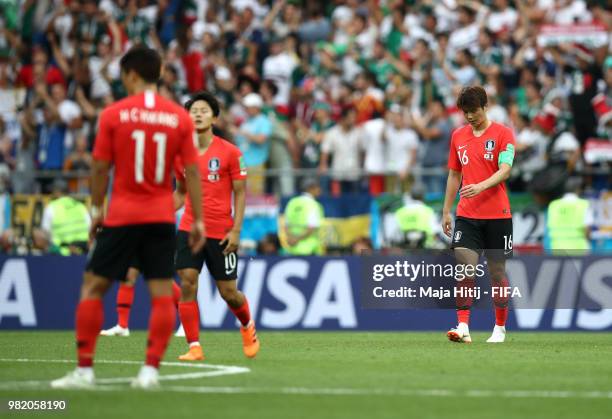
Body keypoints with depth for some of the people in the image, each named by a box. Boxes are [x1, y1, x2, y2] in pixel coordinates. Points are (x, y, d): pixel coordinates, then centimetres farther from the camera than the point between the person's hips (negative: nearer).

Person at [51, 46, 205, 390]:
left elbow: (101, 168, -3)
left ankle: (85, 370, 3)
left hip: (122, 215, -2)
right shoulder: (180, 118, 1)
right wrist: (198, 220, 4)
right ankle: (151, 370, -3)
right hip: (162, 216, 2)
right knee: (162, 293, 4)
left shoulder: (113, 115, -4)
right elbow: (192, 171, 0)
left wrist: (97, 209, 10)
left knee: (92, 287, 6)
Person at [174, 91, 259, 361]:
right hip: (190, 228, 3)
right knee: (187, 283, -12)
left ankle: (247, 326, 37)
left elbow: (240, 192, -2)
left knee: (228, 292, 5)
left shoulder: (229, 152, -4)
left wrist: (236, 230, -11)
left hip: (221, 233, -2)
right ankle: (194, 347, -7)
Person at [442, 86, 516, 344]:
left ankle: (500, 328, 18)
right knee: (464, 266, -12)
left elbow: (504, 170, -15)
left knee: (497, 270, 5)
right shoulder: (458, 136, 10)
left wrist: (480, 187, -31)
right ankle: (463, 327, -18)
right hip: (466, 215, 3)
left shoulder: (502, 133, -4)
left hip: (497, 215, -3)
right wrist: (446, 211, 14)